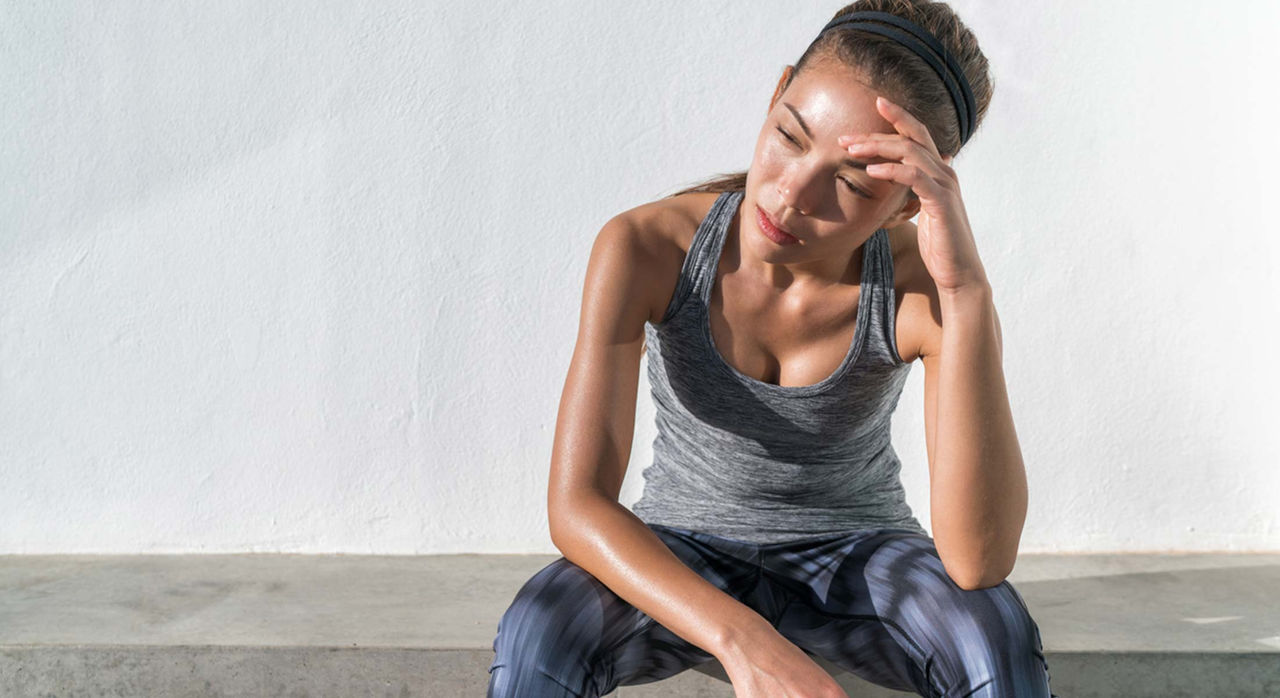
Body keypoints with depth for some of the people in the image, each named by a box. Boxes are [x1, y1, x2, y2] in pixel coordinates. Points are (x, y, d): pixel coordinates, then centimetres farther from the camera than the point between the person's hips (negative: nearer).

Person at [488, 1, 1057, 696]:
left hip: (855, 556, 1)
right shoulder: (644, 248, -24)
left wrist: (966, 291, -43)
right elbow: (576, 506, -28)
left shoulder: (921, 286, -23)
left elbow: (978, 563, -34)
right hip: (683, 562, 0)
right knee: (535, 638, -33)